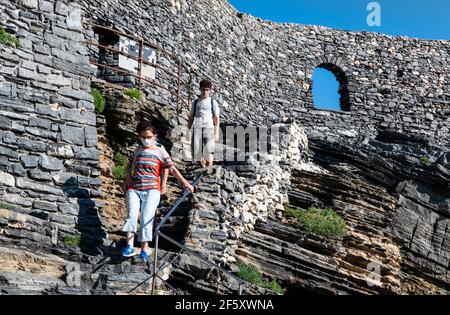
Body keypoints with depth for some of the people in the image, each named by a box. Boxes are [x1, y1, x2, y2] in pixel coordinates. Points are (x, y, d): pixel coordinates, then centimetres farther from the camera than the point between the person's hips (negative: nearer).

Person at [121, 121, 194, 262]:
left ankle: (144, 249, -7)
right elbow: (130, 165, 28)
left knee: (146, 218, -13)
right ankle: (130, 246, -22)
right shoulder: (137, 151, 17)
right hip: (133, 188, 3)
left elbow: (171, 168, -1)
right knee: (132, 214, -16)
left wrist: (184, 182, -9)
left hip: (152, 189, -3)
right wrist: (128, 176, 9)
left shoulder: (160, 152, 5)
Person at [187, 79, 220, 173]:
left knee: (209, 150, -19)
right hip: (197, 128, 2)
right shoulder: (195, 102, 17)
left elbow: (217, 118, 6)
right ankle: (203, 168, 17)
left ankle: (209, 169, -15)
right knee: (197, 152, -1)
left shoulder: (213, 102, 10)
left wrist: (216, 133, -2)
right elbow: (191, 117, 18)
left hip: (209, 128, -2)